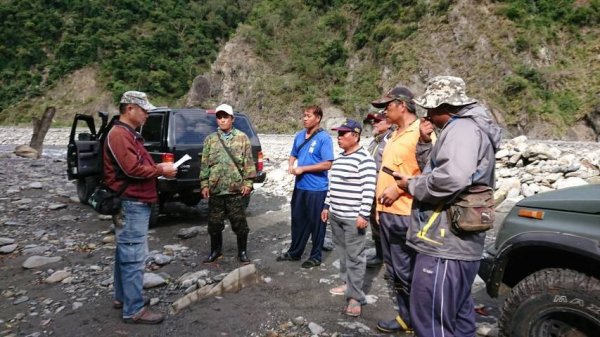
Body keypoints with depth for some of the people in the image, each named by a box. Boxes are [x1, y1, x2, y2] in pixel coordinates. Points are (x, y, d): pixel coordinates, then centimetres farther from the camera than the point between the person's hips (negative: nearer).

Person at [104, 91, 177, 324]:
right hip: (131, 204, -11)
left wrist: (158, 167, 7)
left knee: (126, 254, 18)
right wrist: (161, 170, -12)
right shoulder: (119, 134, -15)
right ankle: (134, 310, 0)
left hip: (135, 203, 11)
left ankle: (122, 297, 30)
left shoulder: (129, 134, 19)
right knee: (133, 258, -6)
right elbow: (132, 169, -23)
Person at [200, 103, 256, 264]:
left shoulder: (242, 138, 1)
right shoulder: (210, 139, 8)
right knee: (214, 222, 11)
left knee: (239, 223, 4)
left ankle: (242, 251, 20)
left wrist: (248, 182, -7)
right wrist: (204, 184, 2)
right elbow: (204, 164, 8)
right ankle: (216, 250, 30)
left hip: (236, 188, -2)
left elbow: (249, 162, -1)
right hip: (215, 189, 3)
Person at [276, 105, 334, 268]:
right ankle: (295, 252, 31)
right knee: (297, 220, 16)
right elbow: (293, 155, 20)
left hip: (317, 188, -6)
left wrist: (303, 168, -17)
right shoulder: (299, 136, 8)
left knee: (316, 223, 6)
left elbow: (327, 164, -18)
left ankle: (316, 256, 21)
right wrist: (291, 166, -3)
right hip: (299, 186, 7)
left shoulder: (324, 138, -12)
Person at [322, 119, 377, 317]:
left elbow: (369, 189, -18)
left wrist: (364, 214, -21)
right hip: (336, 215, 9)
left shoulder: (364, 159, -14)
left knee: (354, 256, -3)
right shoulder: (339, 158, 14)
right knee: (342, 252, 17)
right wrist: (327, 206, 20)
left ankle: (355, 297, 4)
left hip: (353, 217, -9)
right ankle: (347, 284, 32)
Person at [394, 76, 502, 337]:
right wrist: (425, 143, 9)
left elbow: (453, 177, -31)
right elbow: (436, 167, 24)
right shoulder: (465, 127, 19)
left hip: (445, 246, -11)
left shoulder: (462, 128, -14)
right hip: (459, 244, 11)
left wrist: (412, 185, -16)